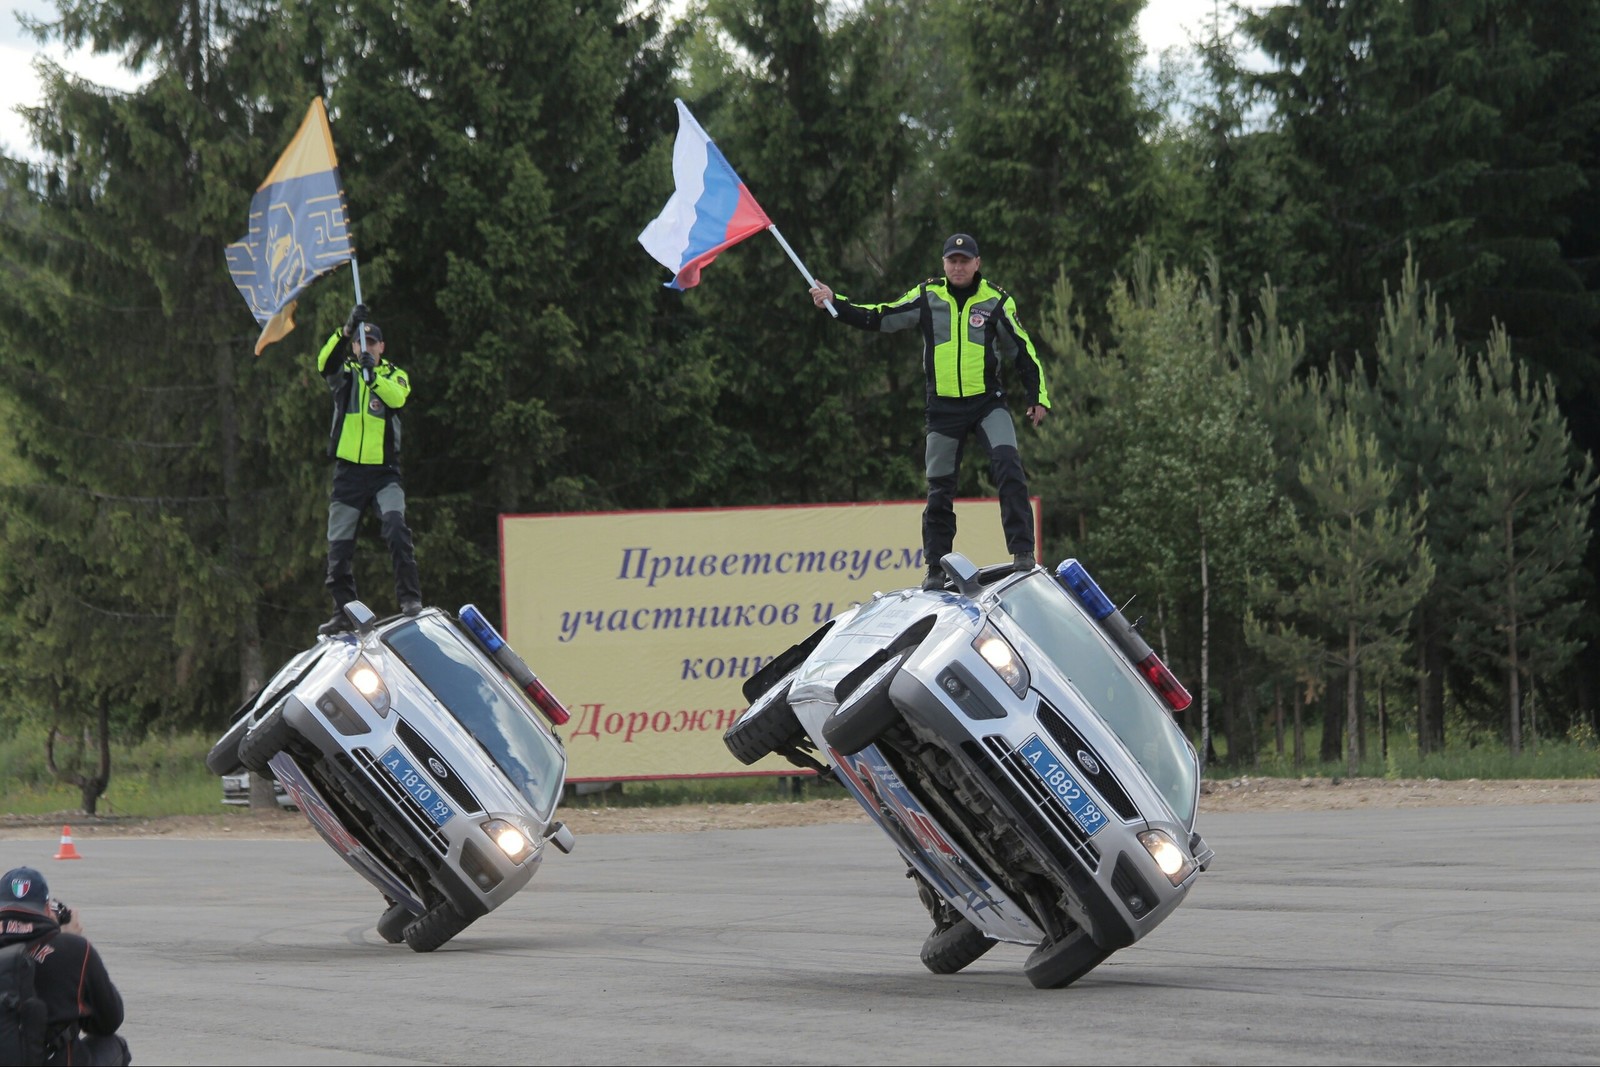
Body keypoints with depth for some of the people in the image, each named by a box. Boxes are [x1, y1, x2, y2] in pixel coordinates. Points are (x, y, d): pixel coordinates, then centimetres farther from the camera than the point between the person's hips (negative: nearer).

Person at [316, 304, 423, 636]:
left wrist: (372, 375, -31)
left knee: (396, 525, -23)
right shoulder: (344, 373, 10)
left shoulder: (394, 375, 8)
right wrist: (347, 330, -28)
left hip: (384, 470, -2)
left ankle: (410, 597, -22)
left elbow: (398, 397, -15)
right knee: (339, 545, 3)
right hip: (348, 471, 2)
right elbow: (325, 363, -14)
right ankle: (343, 611, 15)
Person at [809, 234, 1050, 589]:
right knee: (939, 489, 6)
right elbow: (878, 318, 6)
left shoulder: (996, 302, 0)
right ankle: (936, 568, 18)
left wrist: (1038, 397, 2)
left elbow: (1022, 350, 7)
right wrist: (835, 303, -3)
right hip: (944, 409, 2)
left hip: (987, 402, -2)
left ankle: (1022, 550, -21)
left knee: (1008, 463, -24)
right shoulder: (927, 297, 2)